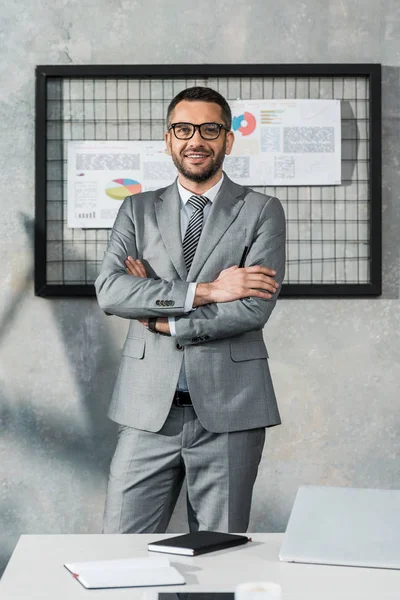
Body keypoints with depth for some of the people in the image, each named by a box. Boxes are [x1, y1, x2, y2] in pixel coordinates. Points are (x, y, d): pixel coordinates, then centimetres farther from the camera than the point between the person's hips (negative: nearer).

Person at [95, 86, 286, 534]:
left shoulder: (261, 211, 5)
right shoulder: (138, 210, 11)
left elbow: (255, 308, -8)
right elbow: (108, 290, -6)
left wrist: (163, 320, -7)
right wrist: (204, 290, -13)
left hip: (228, 412, -1)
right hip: (149, 411, 2)